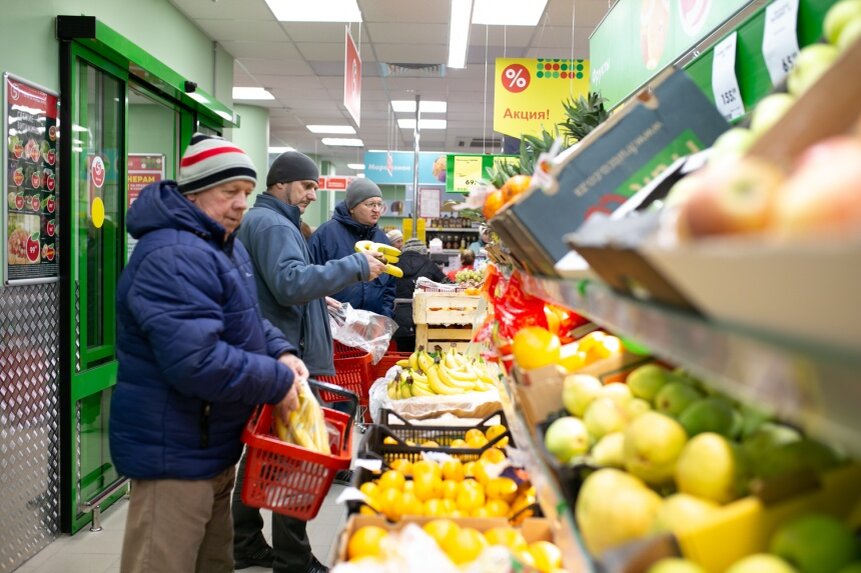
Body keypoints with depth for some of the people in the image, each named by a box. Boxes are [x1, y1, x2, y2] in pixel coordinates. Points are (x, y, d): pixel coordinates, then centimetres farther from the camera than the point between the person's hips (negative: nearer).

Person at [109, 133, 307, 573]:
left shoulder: (225, 245, 11)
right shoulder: (173, 257, -25)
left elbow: (245, 322, 21)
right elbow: (196, 360, -34)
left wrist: (280, 353, 0)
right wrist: (276, 382, -21)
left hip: (214, 445, 11)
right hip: (174, 452, -11)